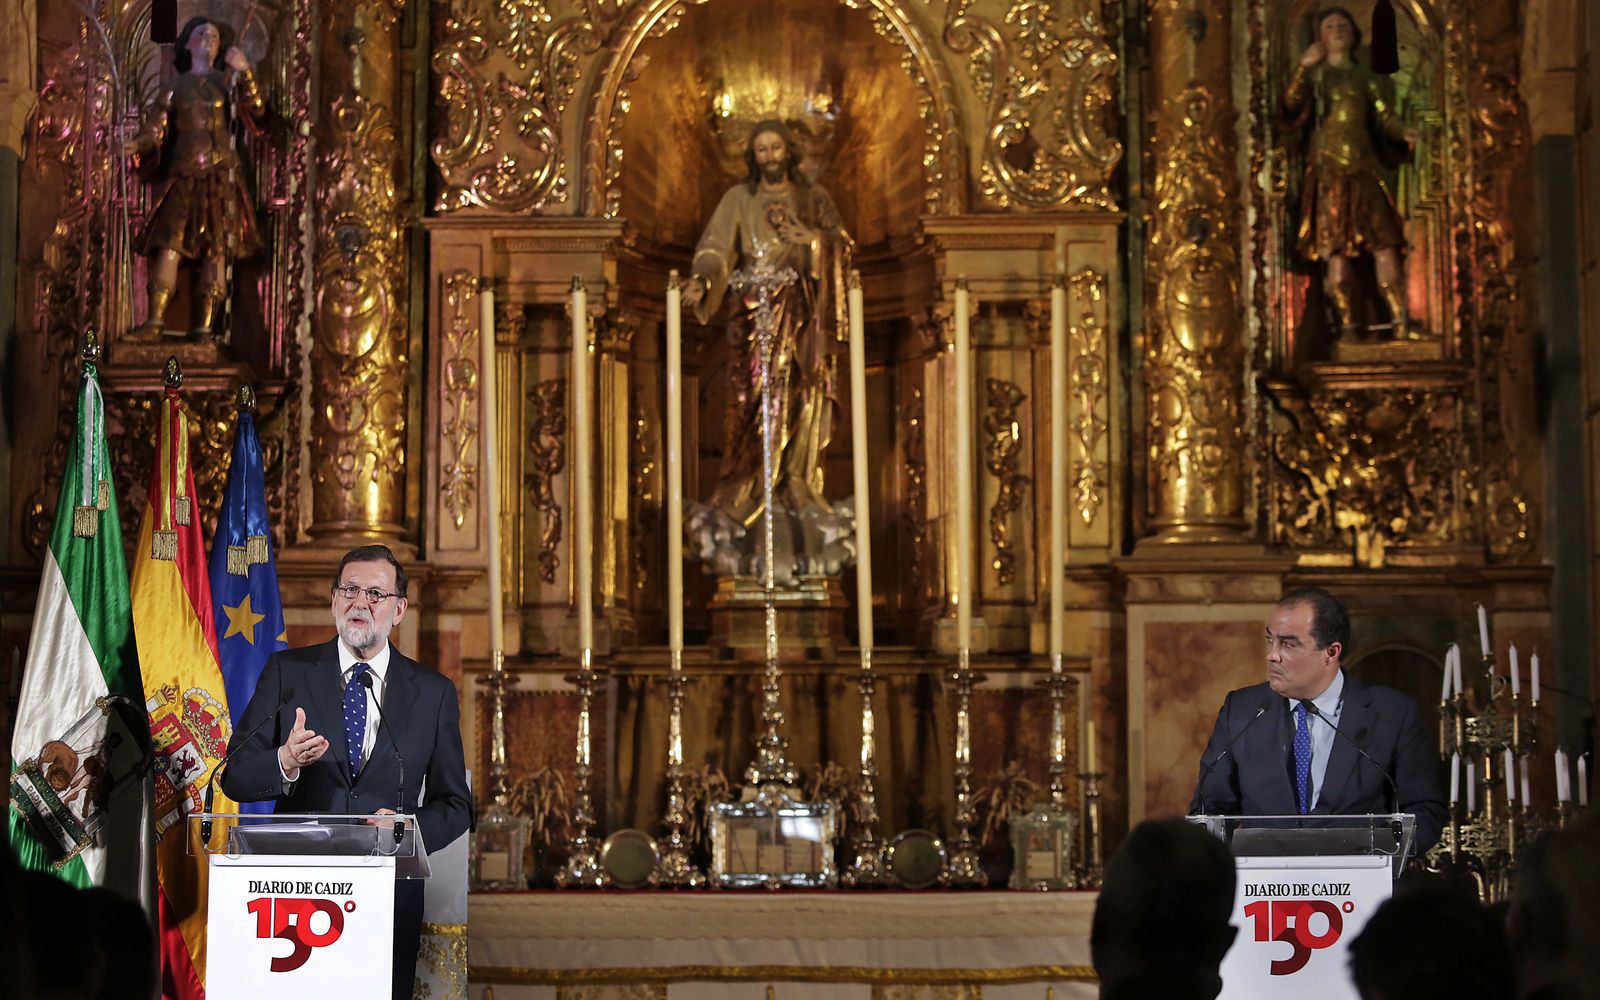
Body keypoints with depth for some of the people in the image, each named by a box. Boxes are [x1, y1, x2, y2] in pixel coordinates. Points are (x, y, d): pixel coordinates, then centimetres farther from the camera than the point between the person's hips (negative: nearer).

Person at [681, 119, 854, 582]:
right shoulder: (739, 199, 8)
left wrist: (808, 238, -13)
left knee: (801, 405, -4)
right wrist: (701, 280, -25)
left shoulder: (813, 197, 13)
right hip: (755, 314, -2)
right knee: (756, 410, -8)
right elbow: (716, 244, -6)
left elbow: (842, 247, 5)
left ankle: (797, 488, 0)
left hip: (803, 318, 2)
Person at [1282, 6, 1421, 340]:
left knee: (1385, 243, -9)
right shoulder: (1315, 74, 13)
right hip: (1328, 168, -2)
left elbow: (1383, 115, 10)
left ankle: (1400, 322, -12)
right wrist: (1302, 68, -17)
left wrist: (1403, 133, -9)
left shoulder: (1364, 77, 20)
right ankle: (1348, 324, -7)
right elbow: (1292, 107, -5)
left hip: (1364, 166, 2)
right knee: (1337, 249, -8)